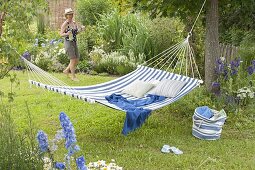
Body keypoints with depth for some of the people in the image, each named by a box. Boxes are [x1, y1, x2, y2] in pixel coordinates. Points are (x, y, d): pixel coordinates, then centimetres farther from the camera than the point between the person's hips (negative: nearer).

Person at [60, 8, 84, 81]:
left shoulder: (74, 23, 8)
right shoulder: (65, 24, -11)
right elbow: (61, 34, -8)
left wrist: (81, 29, -2)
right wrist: (67, 34, -28)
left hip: (74, 43, 7)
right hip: (68, 43, -7)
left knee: (77, 60, 9)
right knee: (73, 60, -7)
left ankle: (66, 70, 28)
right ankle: (73, 76, 7)